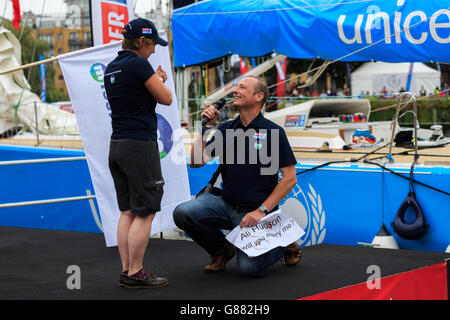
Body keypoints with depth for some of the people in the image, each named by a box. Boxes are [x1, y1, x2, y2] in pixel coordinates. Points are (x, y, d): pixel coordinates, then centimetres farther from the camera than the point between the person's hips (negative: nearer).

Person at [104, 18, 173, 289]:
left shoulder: (112, 68, 14)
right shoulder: (139, 65, -13)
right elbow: (166, 99, -9)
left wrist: (157, 79, 17)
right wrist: (161, 81, 10)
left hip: (118, 145, 9)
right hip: (140, 145, -9)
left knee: (128, 211, 11)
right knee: (145, 213, -4)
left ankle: (127, 270, 11)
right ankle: (135, 273, -3)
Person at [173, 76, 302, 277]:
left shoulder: (273, 132, -7)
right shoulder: (226, 129, 8)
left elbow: (290, 178, -9)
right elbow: (196, 162, 2)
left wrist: (261, 211, -15)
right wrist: (205, 127, -4)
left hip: (254, 211, -4)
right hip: (225, 203, 4)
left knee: (249, 267, -21)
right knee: (183, 213, -22)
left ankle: (284, 244, 14)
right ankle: (222, 250, 6)